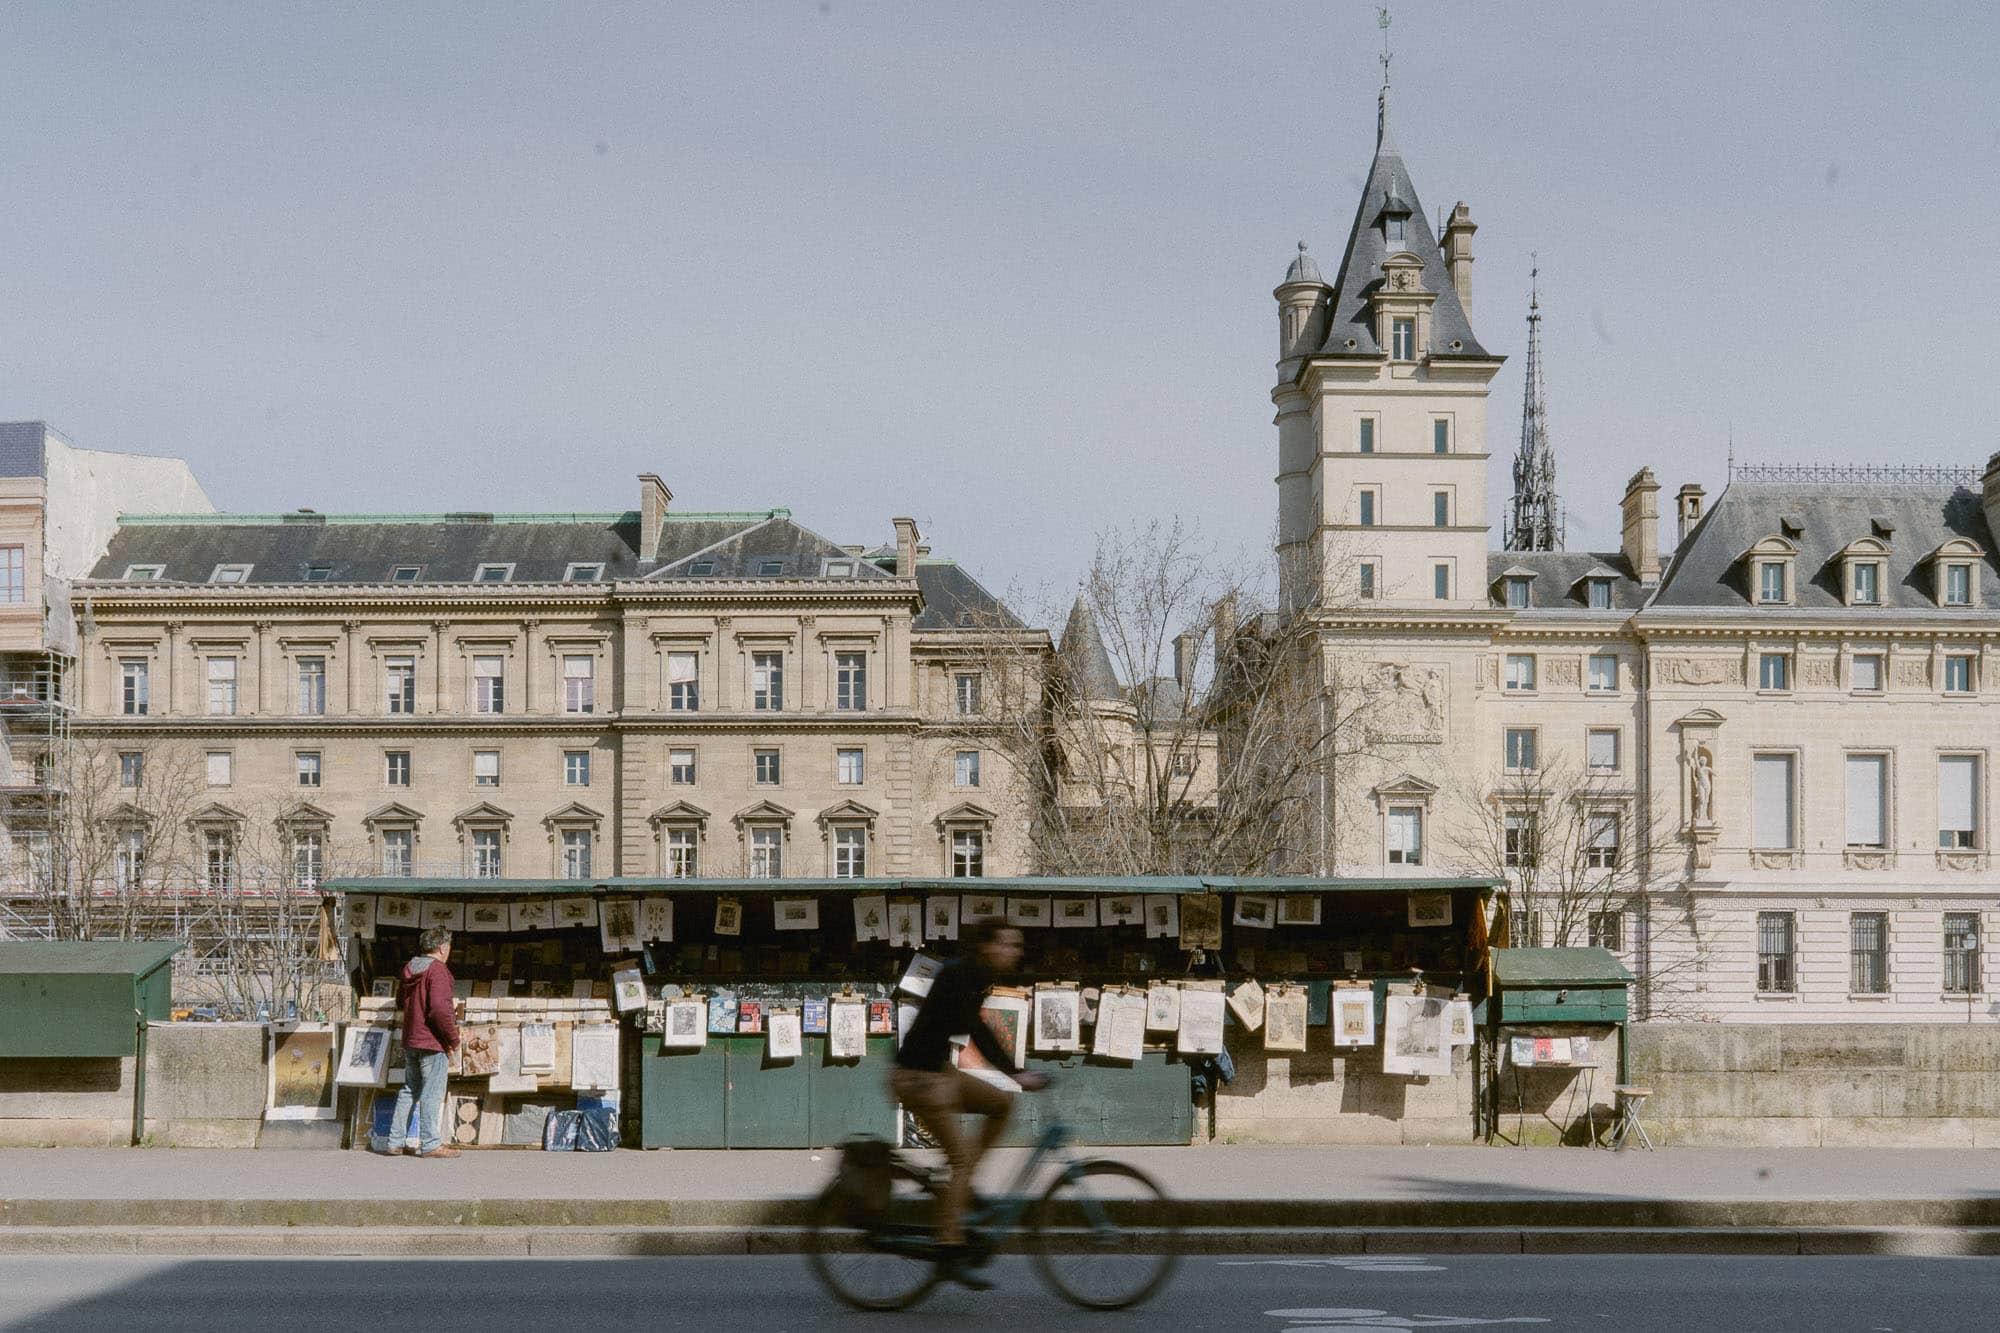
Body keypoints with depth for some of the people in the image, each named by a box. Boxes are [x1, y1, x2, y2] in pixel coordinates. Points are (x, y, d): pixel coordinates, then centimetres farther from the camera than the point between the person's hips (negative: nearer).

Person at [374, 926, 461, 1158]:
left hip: (410, 1041, 8)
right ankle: (430, 1144, -2)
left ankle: (395, 1141, 15)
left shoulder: (409, 969, 13)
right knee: (433, 1093, -3)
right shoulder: (437, 970, -14)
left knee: (409, 1091, 14)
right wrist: (453, 1038, -14)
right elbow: (439, 1008, -24)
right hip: (432, 1043, -8)